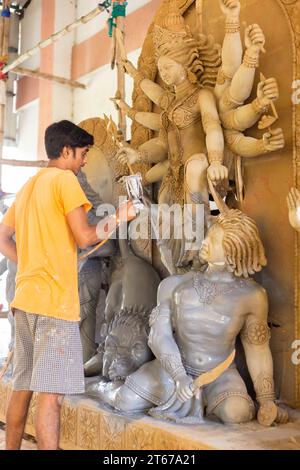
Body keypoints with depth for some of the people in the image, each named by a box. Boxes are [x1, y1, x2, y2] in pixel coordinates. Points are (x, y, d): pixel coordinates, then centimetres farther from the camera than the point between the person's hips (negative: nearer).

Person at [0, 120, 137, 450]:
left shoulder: (29, 186, 20)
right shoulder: (65, 179, -4)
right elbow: (84, 237, -9)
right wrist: (119, 218, 3)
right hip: (55, 299, -8)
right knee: (51, 393, -10)